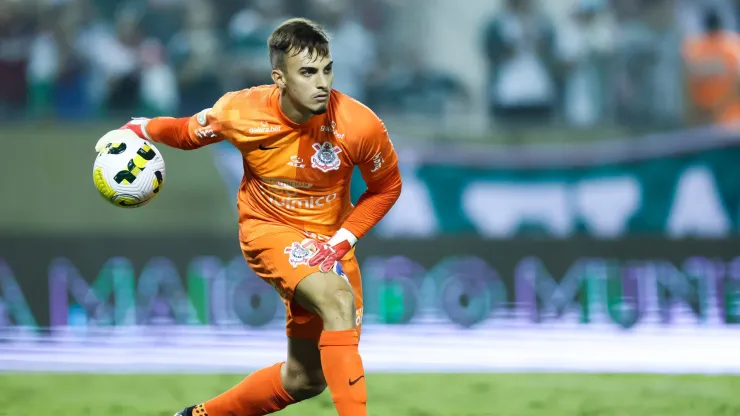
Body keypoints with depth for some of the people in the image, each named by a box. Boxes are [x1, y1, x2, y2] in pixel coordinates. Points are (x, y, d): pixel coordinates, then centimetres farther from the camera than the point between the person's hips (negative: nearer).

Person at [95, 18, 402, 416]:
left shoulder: (359, 125, -23)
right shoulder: (240, 112, -21)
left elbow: (386, 187, -5)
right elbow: (188, 132, 4)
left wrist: (342, 240, -14)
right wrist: (137, 129, -4)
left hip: (328, 239, 3)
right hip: (268, 229, -3)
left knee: (304, 378, 9)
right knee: (338, 301, -34)